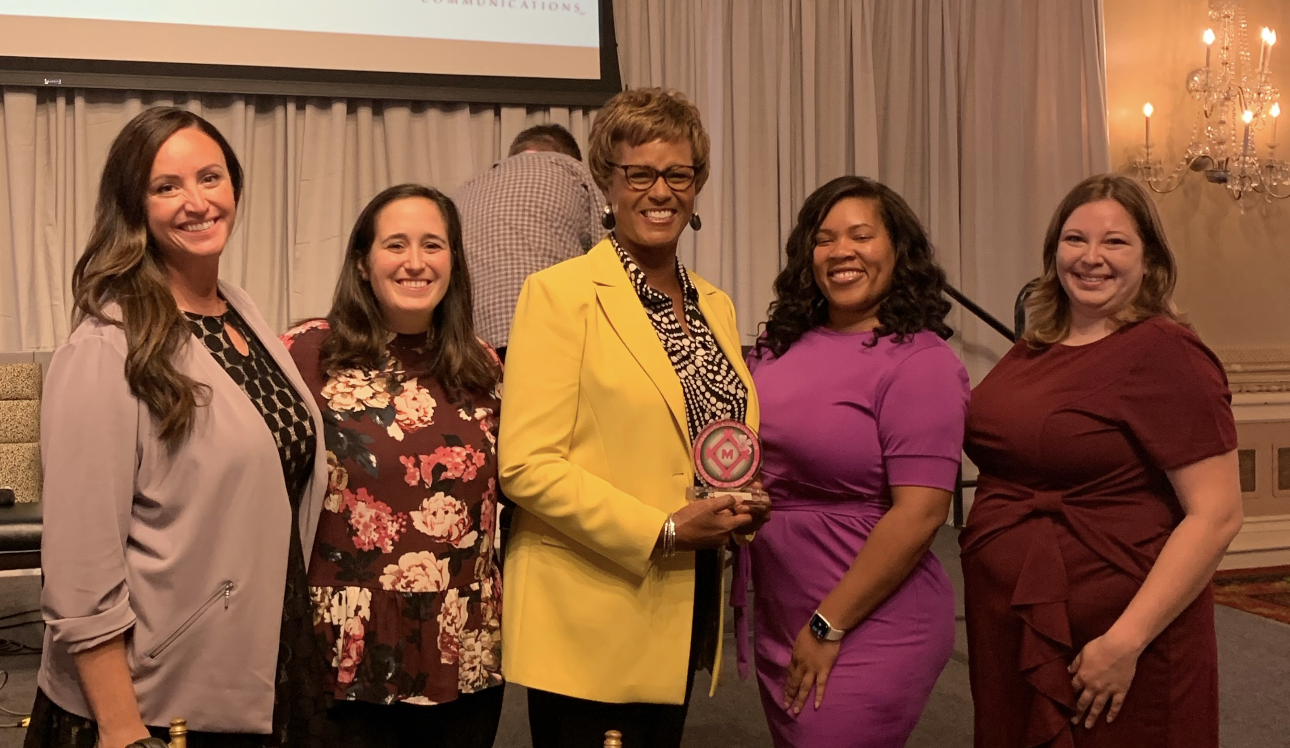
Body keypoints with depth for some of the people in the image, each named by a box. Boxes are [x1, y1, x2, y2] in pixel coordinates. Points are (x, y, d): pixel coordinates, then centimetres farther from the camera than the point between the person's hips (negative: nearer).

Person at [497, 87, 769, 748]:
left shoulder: (715, 306, 12)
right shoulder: (561, 294, -10)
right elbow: (526, 465, -17)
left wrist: (742, 506, 0)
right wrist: (662, 531, -19)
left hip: (686, 612, 7)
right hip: (592, 623, -6)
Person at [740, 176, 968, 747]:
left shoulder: (920, 361, -13)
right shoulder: (781, 345, 4)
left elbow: (921, 511, -19)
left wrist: (829, 627, -17)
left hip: (866, 631, -6)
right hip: (778, 625, 6)